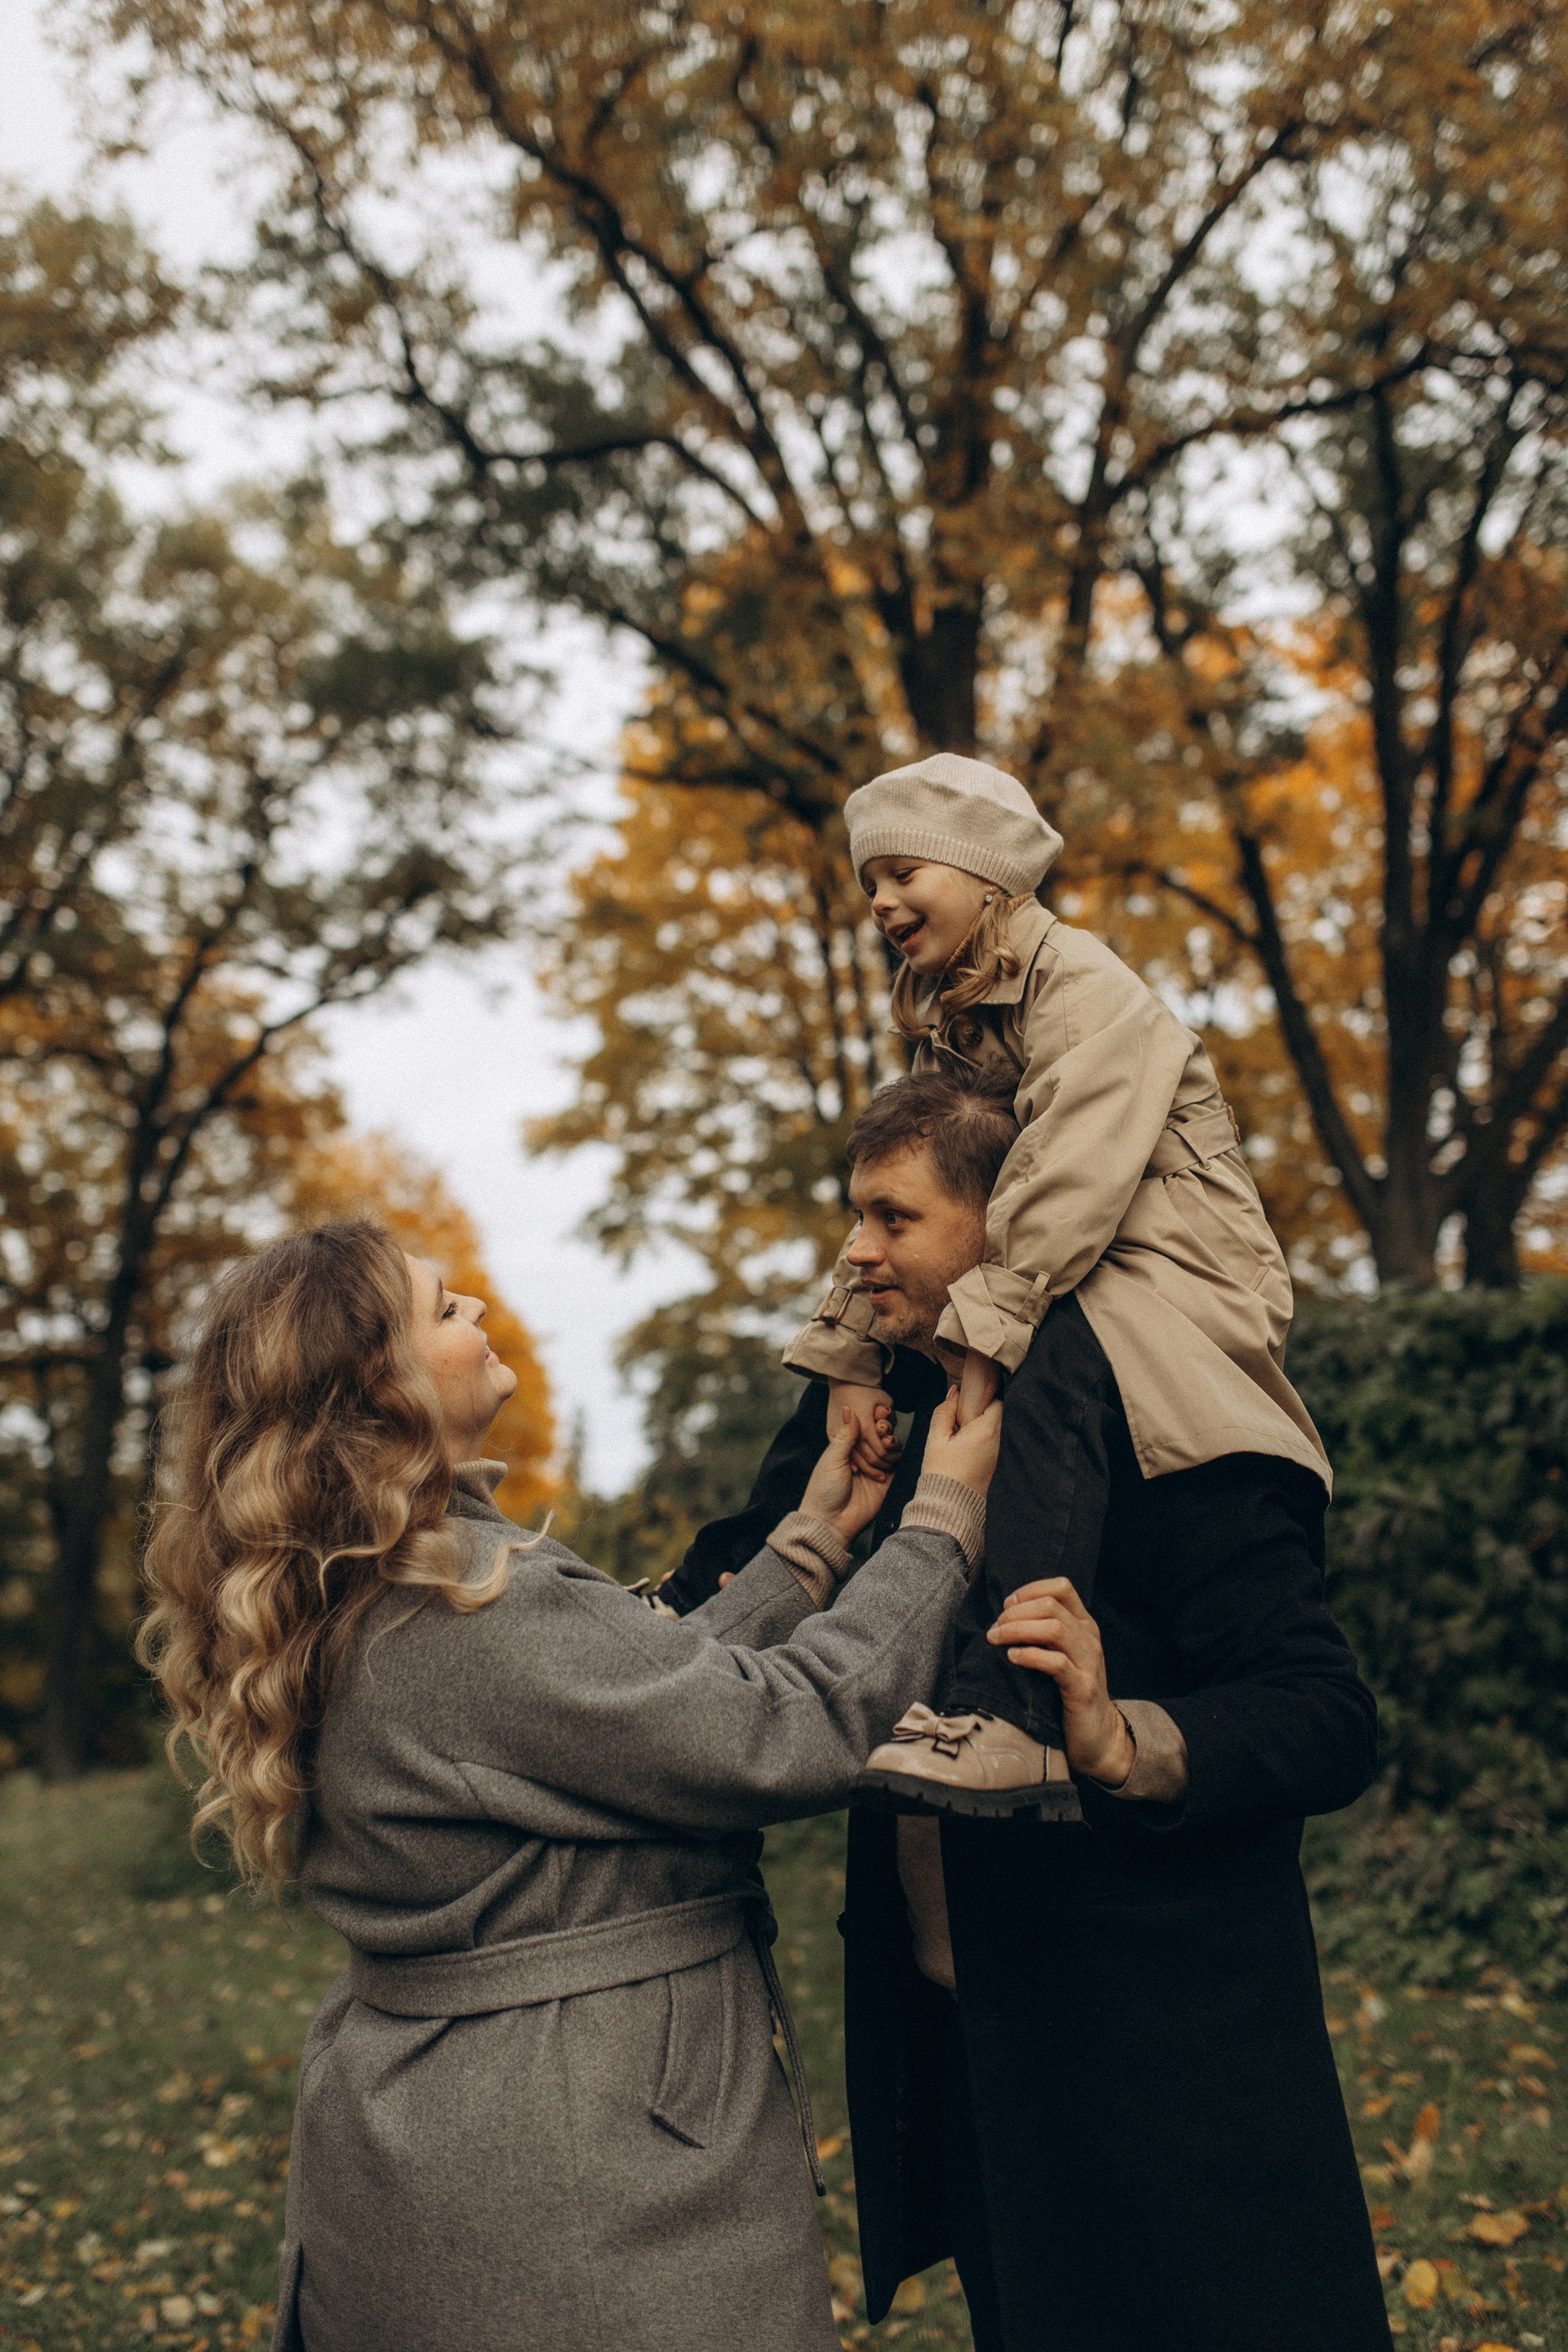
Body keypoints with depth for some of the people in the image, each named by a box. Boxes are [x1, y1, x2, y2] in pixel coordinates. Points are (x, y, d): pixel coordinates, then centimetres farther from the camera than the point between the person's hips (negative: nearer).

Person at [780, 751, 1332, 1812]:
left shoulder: (1082, 982, -9)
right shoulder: (945, 1023, 17)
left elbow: (1069, 1183, -23)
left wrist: (983, 1339, -32)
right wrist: (851, 1359, -5)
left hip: (1182, 1281, -10)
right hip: (1064, 1308, 10)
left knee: (1055, 1357, -39)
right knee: (841, 1368, 7)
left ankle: (1012, 1714, -49)